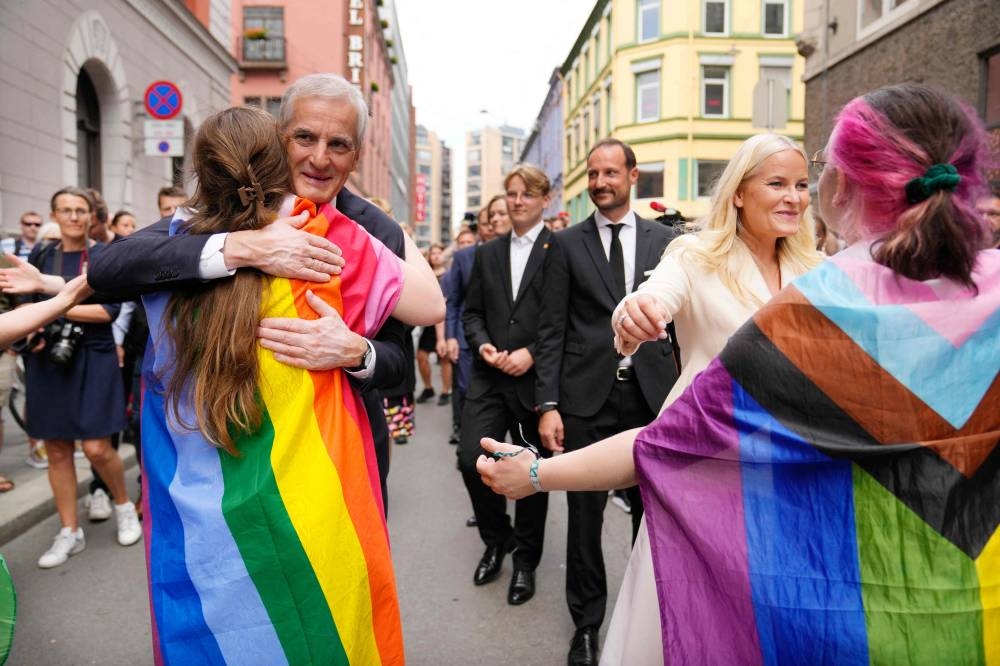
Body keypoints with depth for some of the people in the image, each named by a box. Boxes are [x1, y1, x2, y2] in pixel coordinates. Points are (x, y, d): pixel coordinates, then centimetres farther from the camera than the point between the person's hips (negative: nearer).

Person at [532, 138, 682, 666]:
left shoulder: (664, 241, 6)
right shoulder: (566, 244, 3)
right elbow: (551, 330, 0)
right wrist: (548, 404, -7)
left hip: (652, 394, 1)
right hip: (586, 398, 0)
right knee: (584, 514, 8)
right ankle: (587, 622, 27)